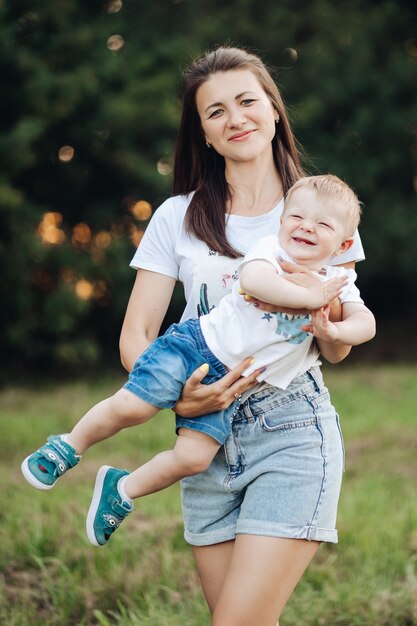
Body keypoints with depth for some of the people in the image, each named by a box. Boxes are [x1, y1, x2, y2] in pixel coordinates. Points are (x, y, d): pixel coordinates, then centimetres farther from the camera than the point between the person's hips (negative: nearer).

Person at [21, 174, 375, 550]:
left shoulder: (338, 283, 7)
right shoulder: (271, 250, -8)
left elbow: (366, 321, -2)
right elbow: (253, 279, -29)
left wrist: (334, 331, -21)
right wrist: (310, 297, -29)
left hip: (230, 386, 4)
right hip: (197, 345, -4)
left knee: (194, 457, -10)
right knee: (130, 407, -19)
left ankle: (123, 491, 14)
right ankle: (70, 447, 10)